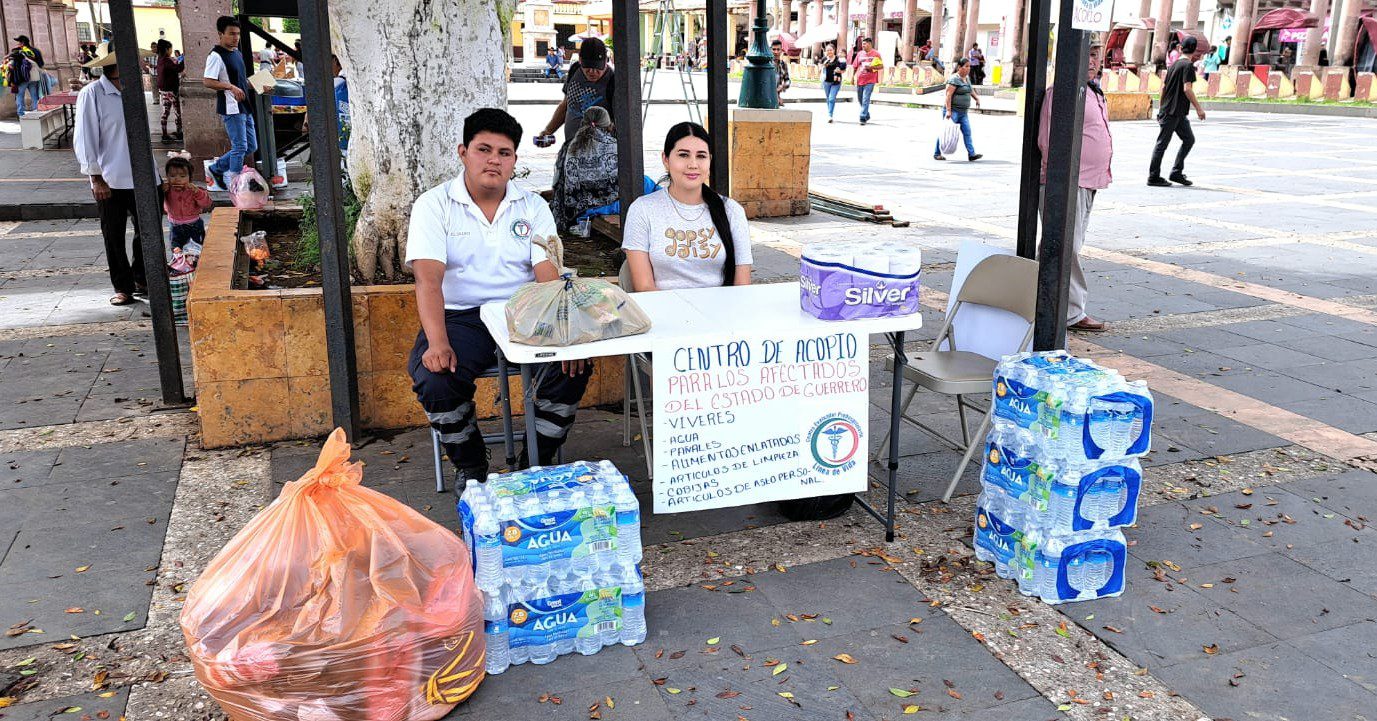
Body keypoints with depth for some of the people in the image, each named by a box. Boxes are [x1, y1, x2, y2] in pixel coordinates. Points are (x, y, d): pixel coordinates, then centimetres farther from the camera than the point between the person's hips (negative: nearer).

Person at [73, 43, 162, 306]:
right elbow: (84, 139, -10)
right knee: (114, 236, 5)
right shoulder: (92, 94, -9)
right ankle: (122, 287, 16)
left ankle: (142, 279, 27)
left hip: (141, 177, 5)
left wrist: (153, 173, 17)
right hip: (110, 180, -5)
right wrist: (96, 178, -14)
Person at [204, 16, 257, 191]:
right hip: (231, 108, -9)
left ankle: (217, 167, 25)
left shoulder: (237, 52, 17)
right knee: (240, 147, -7)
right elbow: (207, 81, -18)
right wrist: (231, 87, -26)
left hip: (244, 107, 9)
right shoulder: (216, 55, -11)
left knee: (251, 147, 12)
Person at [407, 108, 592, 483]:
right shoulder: (434, 205, 0)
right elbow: (428, 279, -13)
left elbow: (550, 277, -5)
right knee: (434, 381, -29)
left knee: (573, 368, -23)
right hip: (460, 316, -1)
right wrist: (437, 343, -30)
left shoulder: (533, 207, 7)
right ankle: (470, 466, 1)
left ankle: (538, 462, 1)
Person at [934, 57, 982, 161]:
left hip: (963, 112, 8)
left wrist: (977, 98, 19)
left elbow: (970, 90, 32)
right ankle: (936, 154, 10)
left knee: (967, 132, -1)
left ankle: (971, 154, -5)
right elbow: (948, 95, -20)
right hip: (953, 111, -8)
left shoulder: (966, 79, 14)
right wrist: (948, 110, -25)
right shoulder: (954, 79, -14)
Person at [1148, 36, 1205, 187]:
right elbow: (1187, 89, -19)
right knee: (1162, 144, -4)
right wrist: (1198, 108, -15)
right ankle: (1153, 177, 1)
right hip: (1172, 112, -9)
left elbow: (1163, 86, 18)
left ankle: (1176, 172, 10)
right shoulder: (1188, 65, -11)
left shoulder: (1174, 64, 15)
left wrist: (1161, 108, 23)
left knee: (1189, 139, 11)